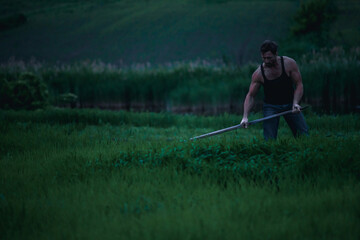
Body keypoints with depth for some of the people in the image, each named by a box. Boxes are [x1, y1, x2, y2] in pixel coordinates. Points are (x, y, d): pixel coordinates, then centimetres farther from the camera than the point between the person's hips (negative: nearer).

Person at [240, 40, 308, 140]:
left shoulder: (289, 63, -15)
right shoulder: (258, 74, -14)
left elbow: (299, 85, -9)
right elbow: (250, 95, -9)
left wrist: (295, 103, -25)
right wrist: (245, 116, -22)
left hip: (290, 104, 1)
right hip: (271, 106, -1)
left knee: (303, 134, -3)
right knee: (269, 140, -12)